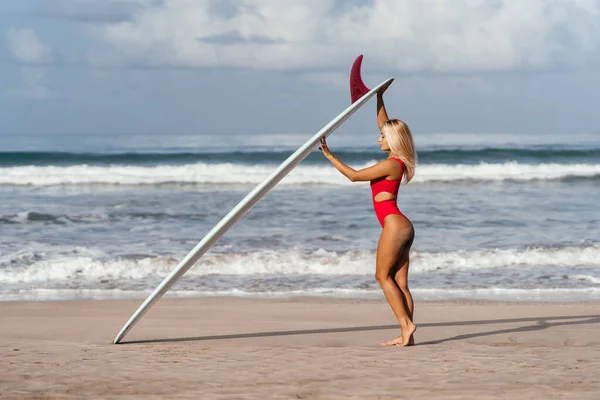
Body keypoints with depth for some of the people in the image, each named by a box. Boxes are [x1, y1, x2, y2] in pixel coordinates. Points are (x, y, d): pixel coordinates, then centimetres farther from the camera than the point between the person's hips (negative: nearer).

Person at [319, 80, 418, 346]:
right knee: (399, 282, 3)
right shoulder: (397, 161, 12)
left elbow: (354, 175, -12)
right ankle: (406, 334, -1)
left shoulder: (391, 164, -13)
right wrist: (379, 98, 28)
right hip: (401, 226, 9)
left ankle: (406, 323, -15)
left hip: (394, 225, -9)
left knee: (383, 275, -7)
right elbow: (384, 125, 25)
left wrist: (329, 156, -6)